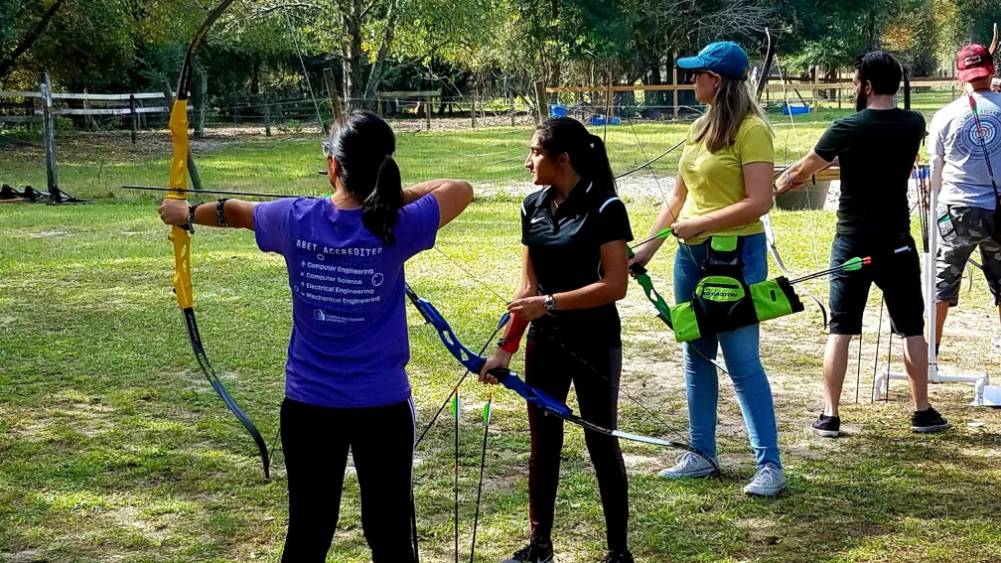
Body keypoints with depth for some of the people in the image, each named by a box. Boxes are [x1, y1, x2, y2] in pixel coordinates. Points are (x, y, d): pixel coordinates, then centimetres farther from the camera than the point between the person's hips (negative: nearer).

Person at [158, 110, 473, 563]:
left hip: (309, 405, 2)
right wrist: (391, 196, 5)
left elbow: (234, 211, 14)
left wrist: (186, 214, 33)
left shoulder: (295, 219, -8)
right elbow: (461, 190, 3)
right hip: (382, 406, -2)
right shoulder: (397, 227, -14)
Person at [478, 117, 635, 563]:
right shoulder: (534, 207, 3)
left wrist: (550, 303, -22)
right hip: (545, 343, 6)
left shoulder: (604, 208, -15)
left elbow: (615, 285, -19)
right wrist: (506, 347, 4)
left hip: (595, 344, -6)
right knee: (543, 443, 12)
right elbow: (528, 285, 7)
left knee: (601, 445, 4)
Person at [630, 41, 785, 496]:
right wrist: (648, 246, 11)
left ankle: (769, 465, 0)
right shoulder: (700, 128, 11)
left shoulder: (752, 130, -13)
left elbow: (758, 202, -19)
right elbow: (679, 195, 15)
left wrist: (699, 223, -16)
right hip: (691, 255, 8)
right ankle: (702, 454, 23)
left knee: (742, 361, -6)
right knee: (697, 357, 13)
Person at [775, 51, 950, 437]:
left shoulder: (846, 129, -11)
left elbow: (801, 171, 2)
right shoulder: (913, 125, -1)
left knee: (840, 330, 4)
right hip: (896, 244, 2)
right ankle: (922, 412, 16)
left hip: (852, 242, -2)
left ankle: (829, 416, 4)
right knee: (912, 329, 12)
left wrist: (778, 185, 24)